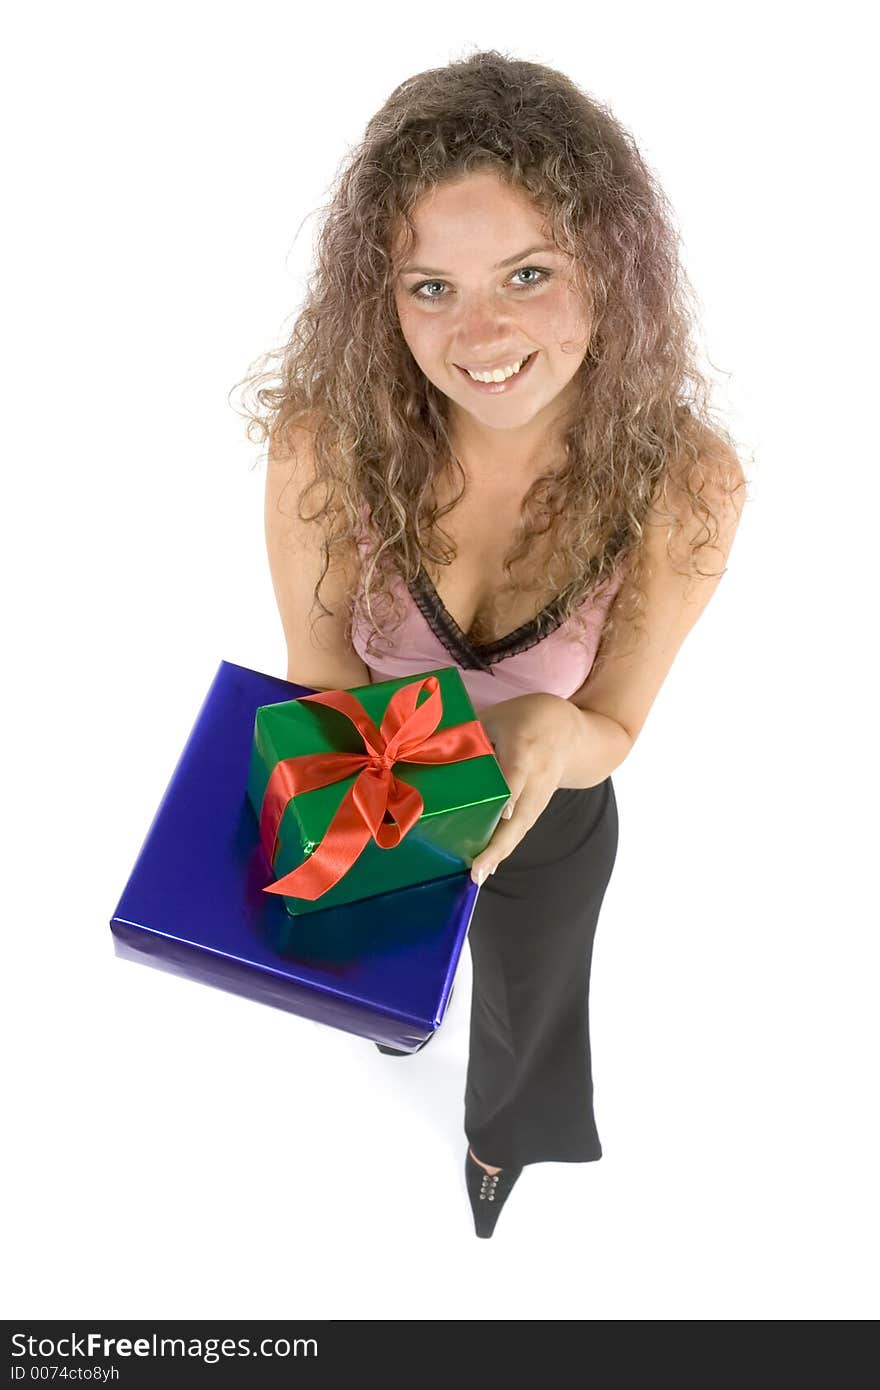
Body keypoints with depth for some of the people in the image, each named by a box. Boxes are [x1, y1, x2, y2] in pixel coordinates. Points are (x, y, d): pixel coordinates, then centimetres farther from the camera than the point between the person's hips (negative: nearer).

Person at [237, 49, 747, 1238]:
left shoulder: (684, 482, -32)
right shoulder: (327, 442, -32)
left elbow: (611, 727, -20)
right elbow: (318, 680, -19)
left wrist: (553, 733, -44)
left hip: (552, 822, 0)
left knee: (525, 1009, 31)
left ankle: (502, 1136, 70)